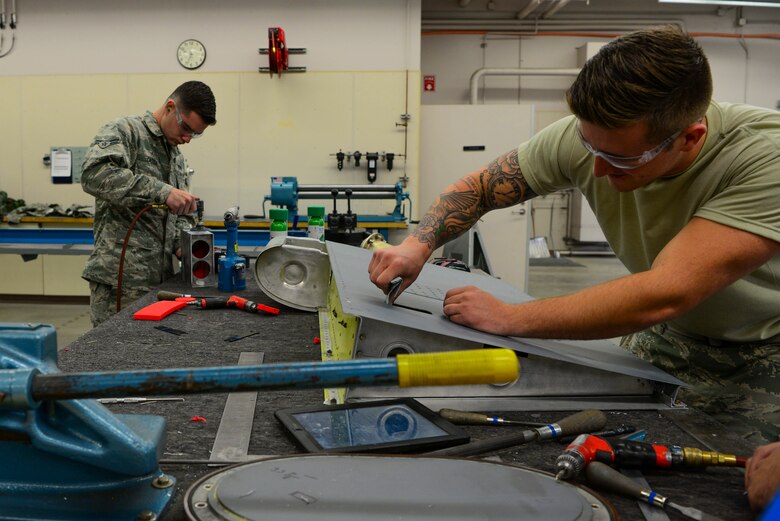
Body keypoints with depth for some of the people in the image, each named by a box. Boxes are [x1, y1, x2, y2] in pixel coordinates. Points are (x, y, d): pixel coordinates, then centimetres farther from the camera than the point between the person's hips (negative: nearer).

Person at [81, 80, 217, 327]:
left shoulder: (177, 158, 19)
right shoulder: (125, 131, -5)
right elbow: (95, 174, -25)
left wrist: (182, 242, 1)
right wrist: (162, 191, -30)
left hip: (159, 278, 8)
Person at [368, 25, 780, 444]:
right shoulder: (589, 134, -19)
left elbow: (663, 296, -41)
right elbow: (476, 188, -7)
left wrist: (506, 318, -35)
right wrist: (418, 245, -26)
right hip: (662, 335, 4)